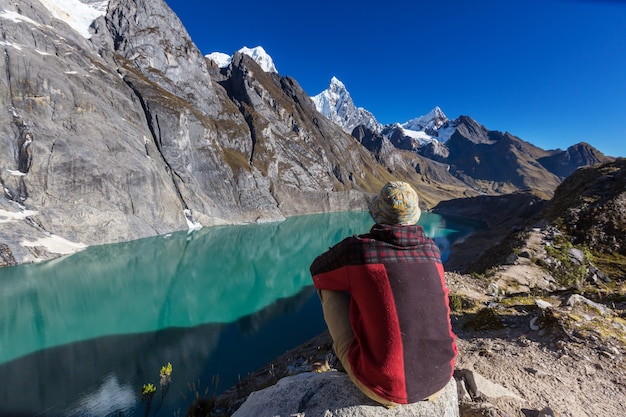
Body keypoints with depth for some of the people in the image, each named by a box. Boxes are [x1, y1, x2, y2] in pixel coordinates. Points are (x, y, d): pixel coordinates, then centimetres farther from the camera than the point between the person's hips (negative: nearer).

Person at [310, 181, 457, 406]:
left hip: (383, 384, -4)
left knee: (331, 285, 9)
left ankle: (345, 352, 35)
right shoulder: (431, 248, -1)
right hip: (438, 377, 5)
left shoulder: (355, 248, -16)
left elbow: (318, 271, 6)